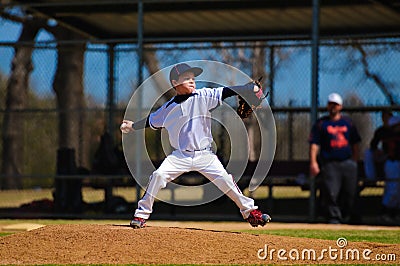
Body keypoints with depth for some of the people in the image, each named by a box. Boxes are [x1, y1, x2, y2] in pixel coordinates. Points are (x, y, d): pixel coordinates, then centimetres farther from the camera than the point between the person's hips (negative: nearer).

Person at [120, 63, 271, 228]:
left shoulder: (203, 97, -4)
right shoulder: (169, 108, 1)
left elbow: (225, 92, -13)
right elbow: (152, 121, 19)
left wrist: (251, 88, -20)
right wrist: (133, 126, 19)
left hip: (205, 155, -1)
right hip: (180, 156, 1)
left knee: (225, 181, -9)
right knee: (158, 175, -15)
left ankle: (250, 211, 5)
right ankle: (141, 214, -2)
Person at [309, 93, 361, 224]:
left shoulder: (348, 122, 15)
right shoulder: (321, 123, 5)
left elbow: (354, 144, 19)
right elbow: (314, 144, -2)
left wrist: (355, 162, 11)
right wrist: (313, 162, -13)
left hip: (348, 163, 3)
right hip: (330, 163, -3)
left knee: (351, 193, 2)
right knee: (331, 193, -11)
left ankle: (354, 217, 17)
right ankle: (334, 217, -5)